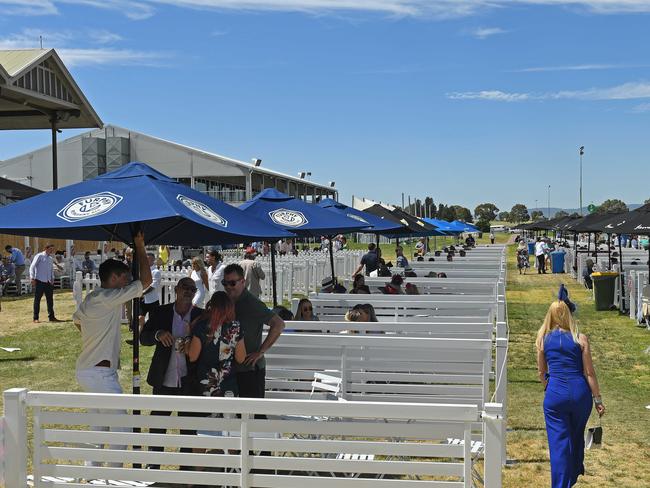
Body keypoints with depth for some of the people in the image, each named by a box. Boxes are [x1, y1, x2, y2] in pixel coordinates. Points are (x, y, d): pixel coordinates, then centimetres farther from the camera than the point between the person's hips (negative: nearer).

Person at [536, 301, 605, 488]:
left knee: (559, 444, 3)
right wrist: (598, 400, 6)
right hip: (580, 393, 1)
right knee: (577, 437, 23)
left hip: (555, 395, -1)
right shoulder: (581, 339, -2)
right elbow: (589, 372, -2)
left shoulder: (542, 339, 2)